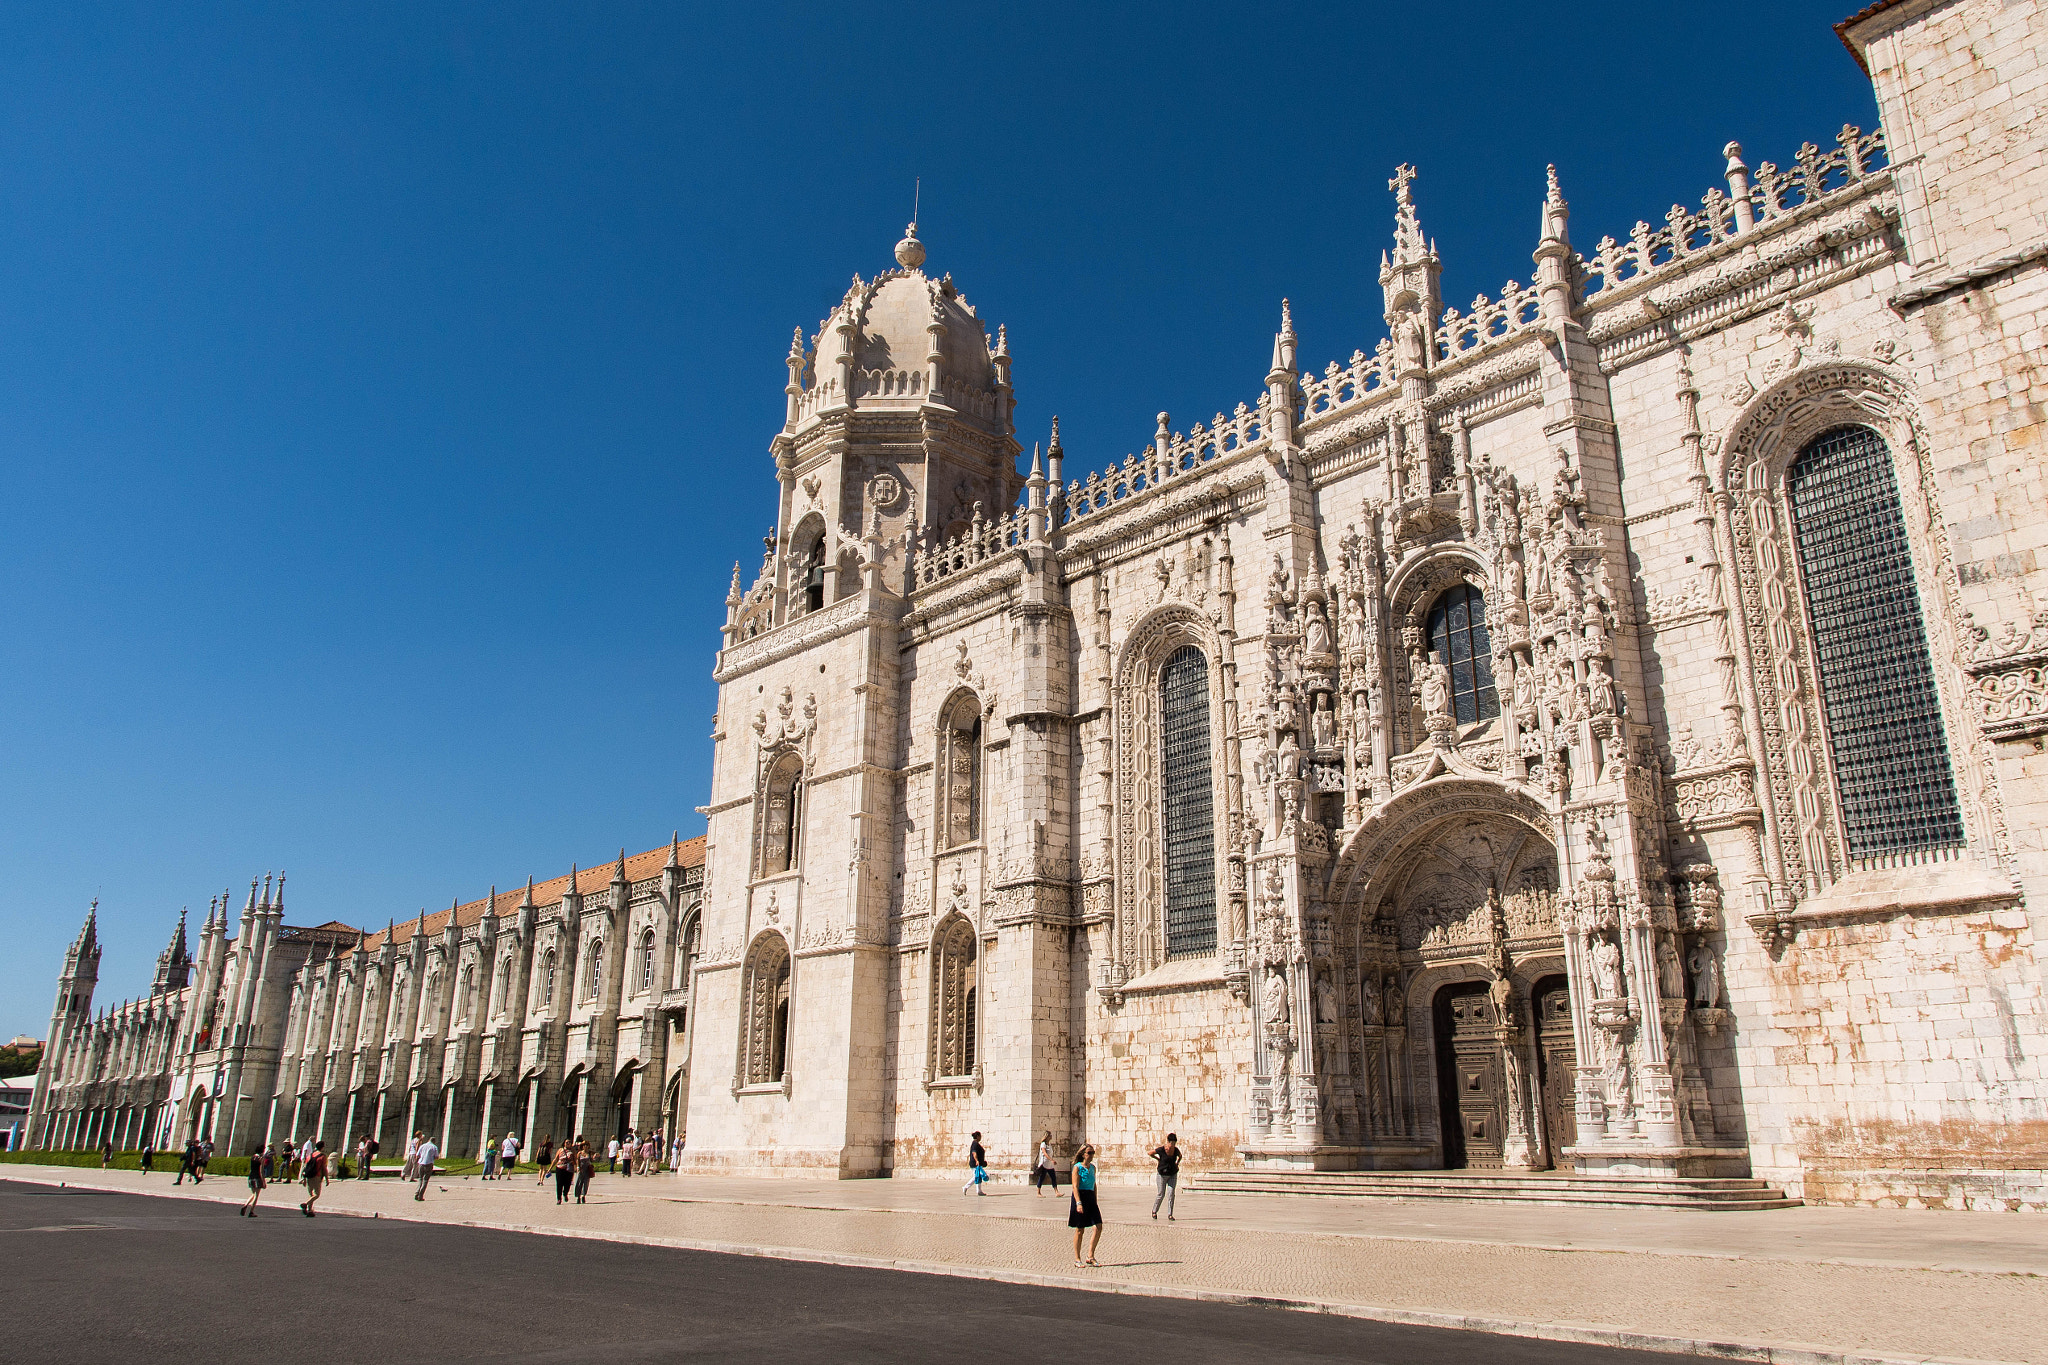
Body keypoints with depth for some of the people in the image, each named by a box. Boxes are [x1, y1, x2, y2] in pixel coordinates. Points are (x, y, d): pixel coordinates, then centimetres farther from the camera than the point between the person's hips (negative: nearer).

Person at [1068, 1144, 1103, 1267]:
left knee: (1098, 1227, -5)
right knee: (1080, 1230, 0)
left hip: (1091, 1198, 6)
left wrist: (1095, 1201, 19)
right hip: (1080, 1197, -6)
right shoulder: (1077, 1167, -8)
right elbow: (1075, 1187, -15)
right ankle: (1077, 1259, 12)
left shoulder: (1092, 1167, 12)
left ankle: (1090, 1257, 6)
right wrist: (1078, 1203, -24)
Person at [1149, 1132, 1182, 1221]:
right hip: (1162, 1174, -3)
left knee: (1171, 1194, -7)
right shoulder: (1161, 1149, -18)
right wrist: (1158, 1159, -1)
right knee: (1161, 1194, 4)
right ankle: (1154, 1211, 27)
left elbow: (1180, 1156, 18)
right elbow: (1149, 1153, -4)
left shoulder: (1176, 1150, -7)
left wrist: (1177, 1164, 6)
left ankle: (1170, 1214, -1)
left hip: (1173, 1175, 3)